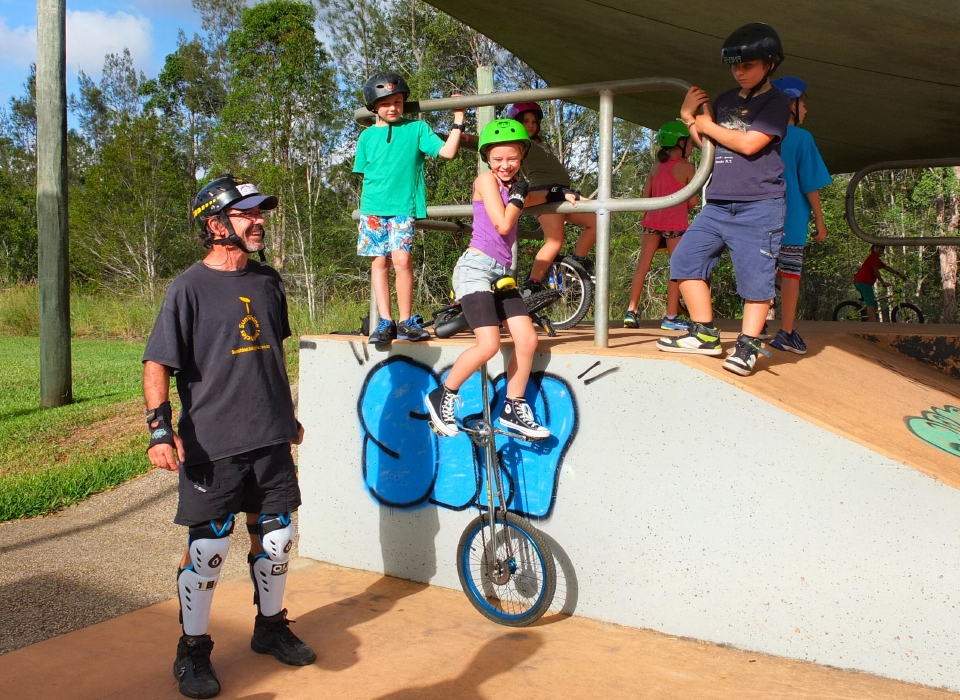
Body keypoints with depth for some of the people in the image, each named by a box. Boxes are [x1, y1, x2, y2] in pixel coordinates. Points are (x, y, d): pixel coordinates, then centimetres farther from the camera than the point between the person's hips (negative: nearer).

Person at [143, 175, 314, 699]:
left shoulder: (268, 281, 9)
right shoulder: (190, 286, -8)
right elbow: (157, 363, -10)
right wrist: (159, 428, -22)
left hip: (271, 440, 6)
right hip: (212, 445, -5)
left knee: (276, 537, 13)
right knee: (207, 549, 0)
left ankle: (271, 627, 34)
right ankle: (192, 651, 19)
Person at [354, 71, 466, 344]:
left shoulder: (417, 128, 5)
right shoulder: (367, 137, 12)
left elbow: (447, 151, -5)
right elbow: (365, 176, 16)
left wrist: (458, 121, -10)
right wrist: (364, 210, 12)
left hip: (404, 207, -3)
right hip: (373, 208, 3)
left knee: (401, 258, -17)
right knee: (379, 261, 1)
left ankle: (407, 321, -6)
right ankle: (385, 321, 6)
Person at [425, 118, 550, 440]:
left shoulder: (514, 184, 16)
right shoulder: (486, 180, -6)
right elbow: (502, 224, -15)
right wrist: (518, 194, -2)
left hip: (501, 273, 8)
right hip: (476, 268, -8)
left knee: (528, 338, -2)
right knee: (489, 344, -19)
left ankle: (514, 409, 11)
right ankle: (442, 396, 0)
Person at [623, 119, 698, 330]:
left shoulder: (656, 166, 9)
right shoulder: (687, 167, -6)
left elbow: (646, 195, 8)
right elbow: (693, 201, -8)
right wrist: (682, 209, 12)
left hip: (652, 220, 5)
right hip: (675, 223, -5)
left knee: (643, 265, 6)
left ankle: (631, 312, 4)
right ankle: (671, 317, 4)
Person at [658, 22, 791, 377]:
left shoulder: (776, 102, -2)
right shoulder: (724, 101, 17)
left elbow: (749, 143, -16)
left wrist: (708, 126, -4)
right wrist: (689, 116, 4)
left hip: (758, 206, -6)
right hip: (717, 204, 7)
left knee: (755, 275, -5)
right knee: (685, 258, 0)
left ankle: (748, 345, 7)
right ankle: (705, 333, 8)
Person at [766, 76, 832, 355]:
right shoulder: (802, 138, -8)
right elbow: (809, 183, -9)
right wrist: (819, 218, -1)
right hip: (792, 220, -5)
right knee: (790, 274, 0)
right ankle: (787, 333, 2)